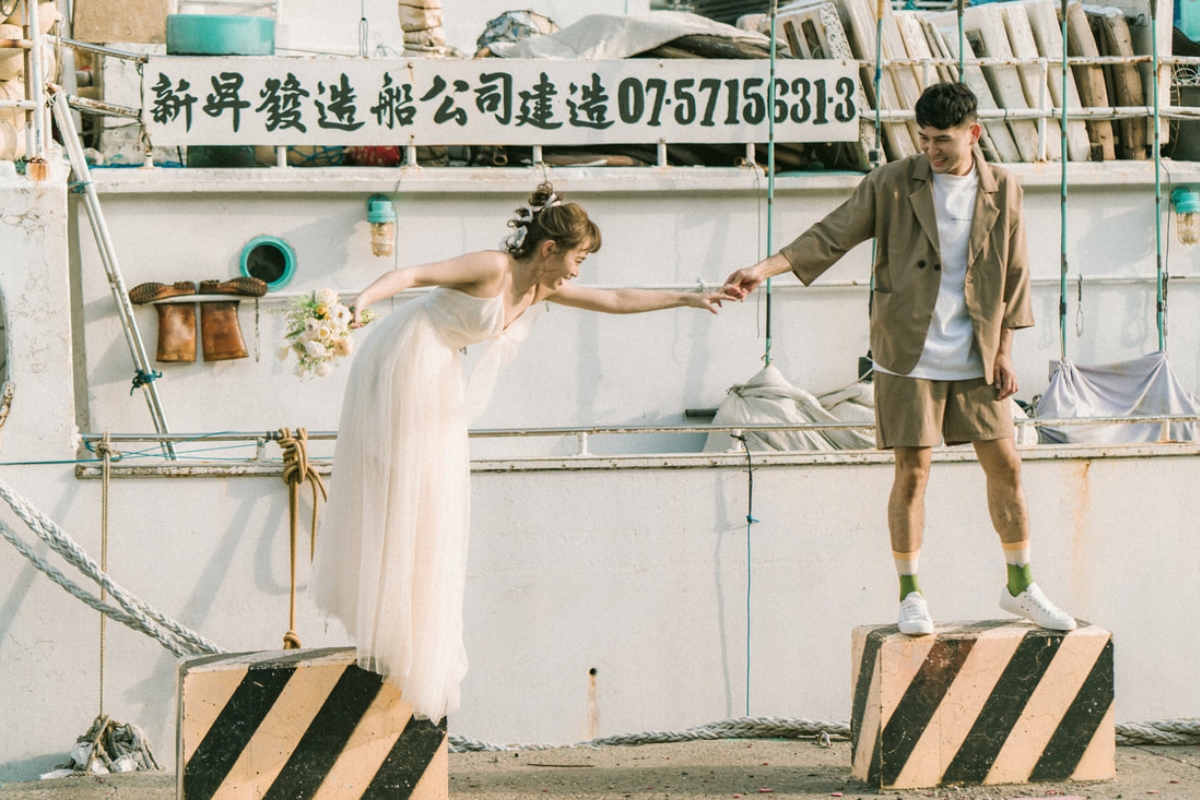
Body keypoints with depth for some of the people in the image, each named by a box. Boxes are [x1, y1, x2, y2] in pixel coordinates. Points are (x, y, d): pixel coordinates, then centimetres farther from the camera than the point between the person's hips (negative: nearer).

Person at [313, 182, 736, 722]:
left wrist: (689, 299, 18)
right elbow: (413, 274, -26)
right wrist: (363, 300, -43)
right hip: (406, 359, -9)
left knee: (431, 503, 9)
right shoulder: (492, 269, -19)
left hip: (439, 375, 9)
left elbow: (615, 300, 15)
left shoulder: (542, 288, 6)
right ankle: (389, 632, -6)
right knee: (400, 495, -8)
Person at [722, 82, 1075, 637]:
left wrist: (1004, 349, 3)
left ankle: (1020, 587, 18)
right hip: (910, 357, -2)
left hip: (975, 361, 2)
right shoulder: (892, 185, -5)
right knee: (912, 473, -3)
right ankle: (910, 596, 8)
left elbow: (1013, 274, 7)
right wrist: (764, 269, -19)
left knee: (1004, 465, 4)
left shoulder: (1001, 190, 2)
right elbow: (831, 235, -7)